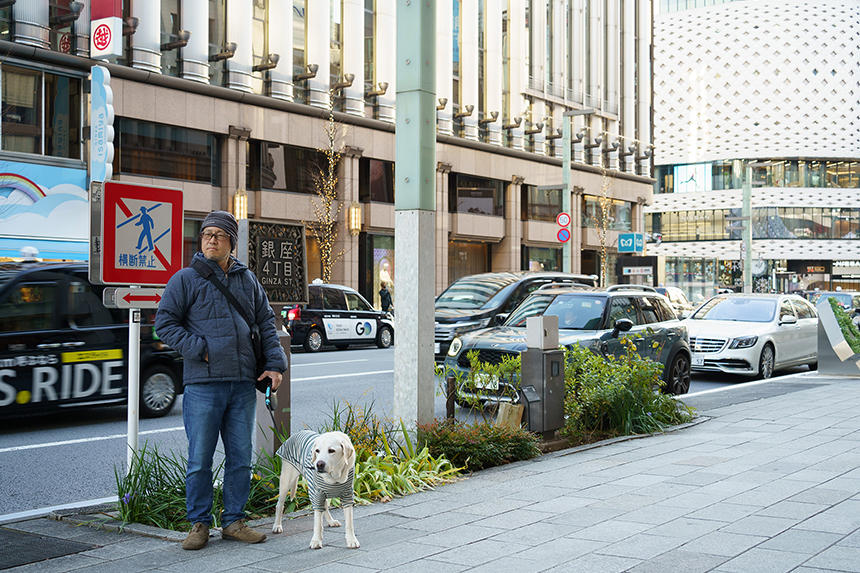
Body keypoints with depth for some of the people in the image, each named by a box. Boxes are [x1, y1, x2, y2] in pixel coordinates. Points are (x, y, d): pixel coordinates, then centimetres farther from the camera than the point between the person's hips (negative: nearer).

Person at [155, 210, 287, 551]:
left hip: (243, 383, 4)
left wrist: (275, 364, 7)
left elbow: (266, 323, 18)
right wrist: (200, 349, -10)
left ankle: (234, 521, 19)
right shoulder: (186, 279, 1)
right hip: (203, 384, -4)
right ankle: (199, 524, 12)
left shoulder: (247, 280, 14)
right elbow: (165, 323, -2)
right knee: (200, 458, 0)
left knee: (241, 458, 8)